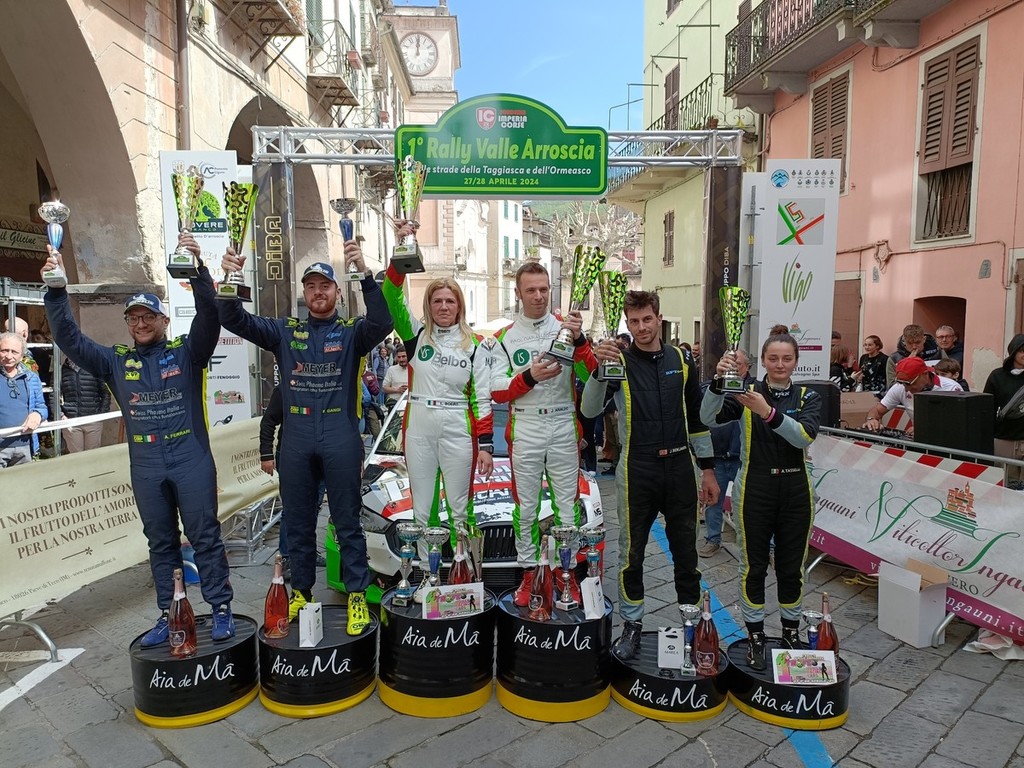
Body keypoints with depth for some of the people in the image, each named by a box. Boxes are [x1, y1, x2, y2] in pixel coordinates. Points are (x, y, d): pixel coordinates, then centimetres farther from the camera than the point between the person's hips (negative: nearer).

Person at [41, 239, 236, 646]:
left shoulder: (187, 351, 0)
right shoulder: (116, 361, 10)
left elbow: (209, 317, -15)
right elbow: (70, 340, 5)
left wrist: (198, 269, -28)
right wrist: (56, 292, -7)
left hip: (191, 460, -4)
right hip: (145, 467, 4)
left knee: (205, 535, 2)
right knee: (160, 542, 13)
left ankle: (221, 608, 12)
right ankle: (168, 614, 24)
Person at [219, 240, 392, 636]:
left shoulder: (352, 332, 1)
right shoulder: (285, 331, 10)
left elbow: (381, 322, -19)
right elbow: (236, 321, 2)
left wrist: (365, 273, -31)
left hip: (340, 438, -3)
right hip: (296, 439, 3)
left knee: (347, 522, 5)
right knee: (297, 524, 14)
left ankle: (357, 596, 15)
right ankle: (300, 593, 29)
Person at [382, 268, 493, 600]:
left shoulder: (475, 345, 3)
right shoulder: (416, 334, 6)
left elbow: (482, 399, 1)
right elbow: (392, 299, -9)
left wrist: (486, 446, -4)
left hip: (458, 431, -2)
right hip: (418, 430, 2)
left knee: (460, 509, 5)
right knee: (422, 509, 10)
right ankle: (428, 575, 24)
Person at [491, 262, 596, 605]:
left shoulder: (567, 327, 3)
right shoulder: (505, 337, 4)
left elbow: (590, 375, -7)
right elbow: (497, 391, -1)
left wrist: (579, 339, -23)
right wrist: (530, 377, -17)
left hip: (565, 427, 0)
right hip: (524, 430, 0)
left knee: (568, 504, 6)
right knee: (525, 505, 9)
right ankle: (528, 570, 23)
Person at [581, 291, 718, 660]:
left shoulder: (682, 359, 5)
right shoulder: (619, 361, -4)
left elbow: (696, 417, 10)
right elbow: (590, 410, -17)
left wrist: (707, 469, 9)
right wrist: (599, 368, -31)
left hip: (679, 467, 2)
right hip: (637, 470, -2)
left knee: (685, 550, 13)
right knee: (632, 551, 9)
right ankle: (632, 625, 25)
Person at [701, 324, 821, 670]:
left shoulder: (807, 397, 1)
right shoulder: (746, 393, -2)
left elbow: (805, 436, -18)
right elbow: (708, 417, -18)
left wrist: (769, 412, -32)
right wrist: (718, 381, -33)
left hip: (795, 489, 1)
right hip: (754, 489, -1)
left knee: (791, 566, 13)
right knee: (753, 566, 7)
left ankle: (792, 634, 32)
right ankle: (755, 638, 22)